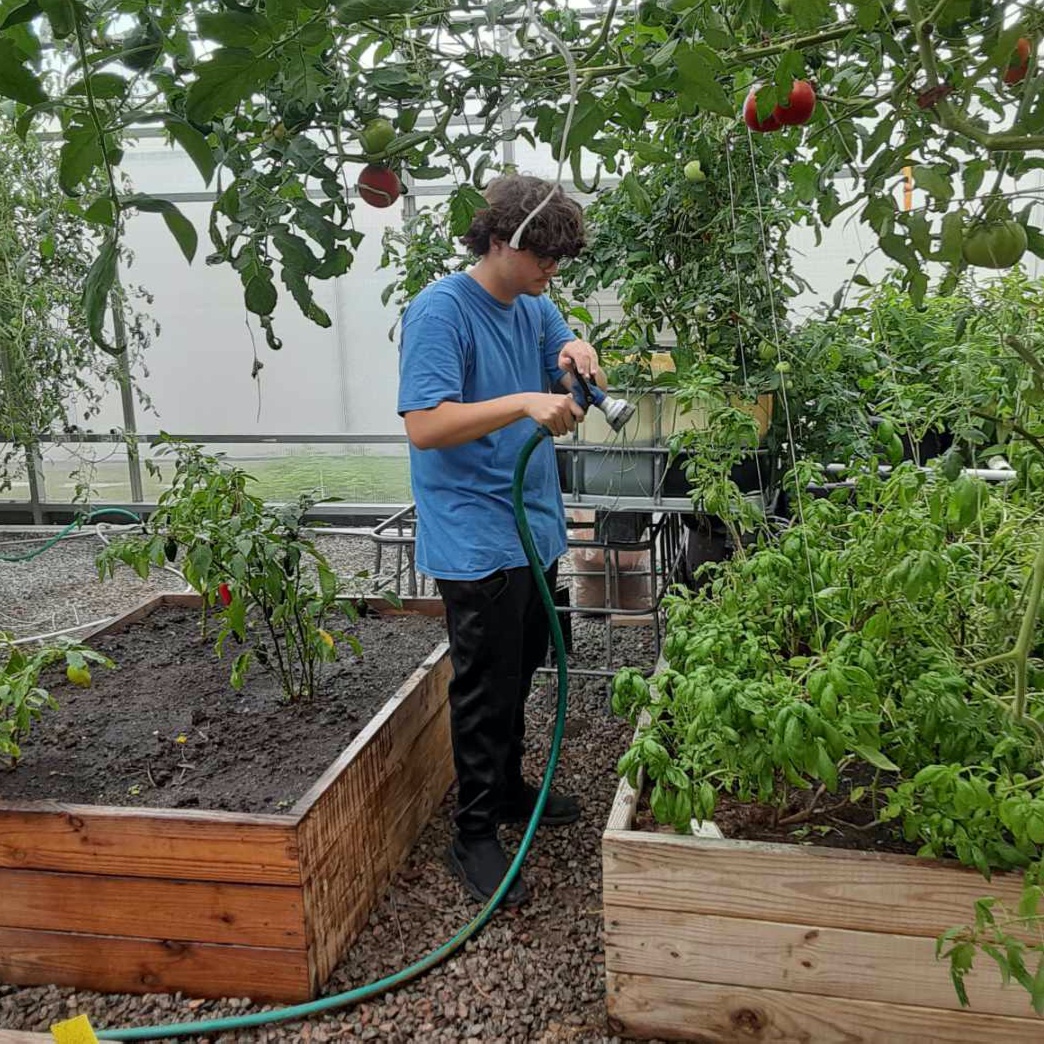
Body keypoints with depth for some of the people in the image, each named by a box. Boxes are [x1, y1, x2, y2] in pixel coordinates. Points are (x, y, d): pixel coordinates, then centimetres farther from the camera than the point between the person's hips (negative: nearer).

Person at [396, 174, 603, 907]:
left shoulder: (536, 308, 9)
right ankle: (475, 834, 15)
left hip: (534, 528, 9)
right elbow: (425, 426, -24)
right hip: (476, 539, -8)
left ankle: (509, 789, 40)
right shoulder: (440, 311, -16)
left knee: (520, 675, 21)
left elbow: (570, 390, 17)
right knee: (486, 689, 0)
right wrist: (524, 403, -30)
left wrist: (578, 355, -5)